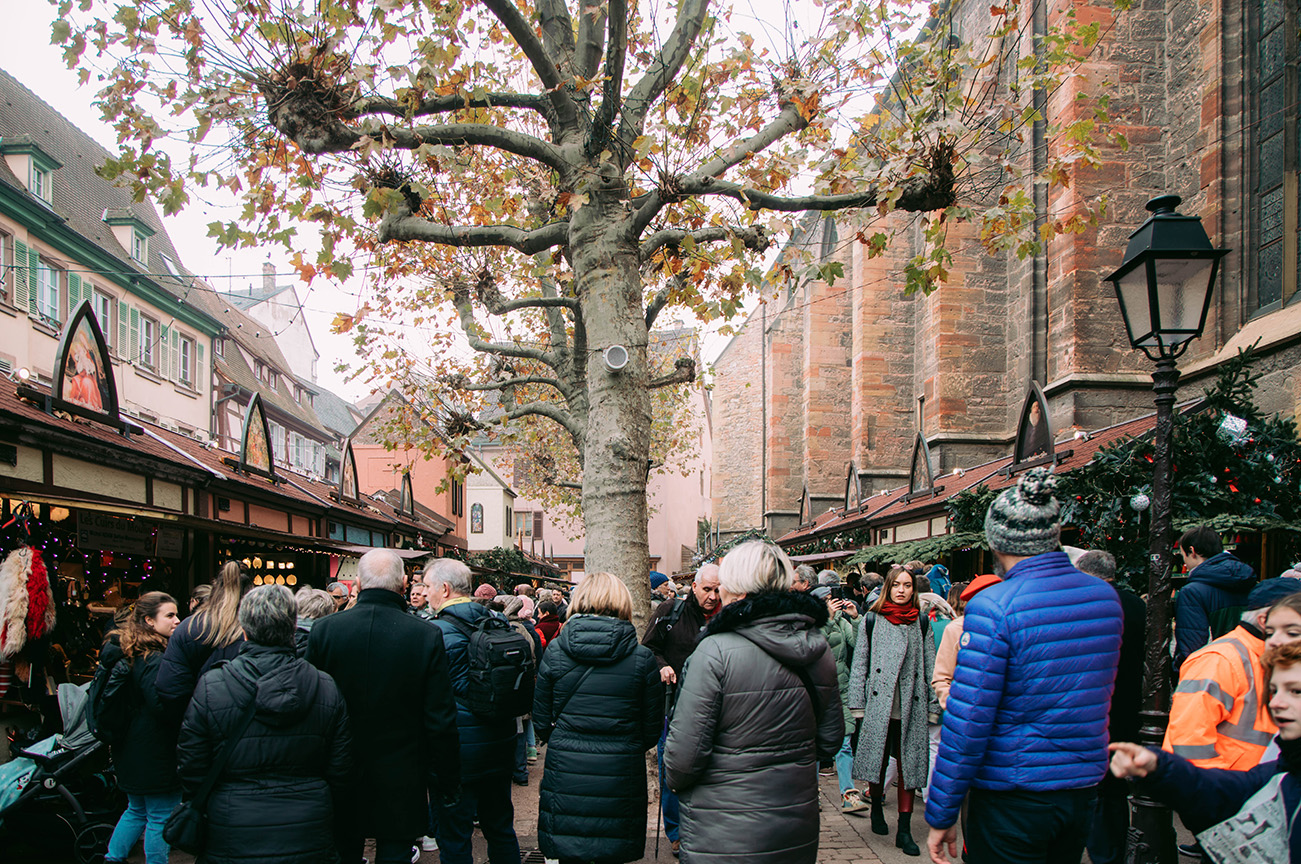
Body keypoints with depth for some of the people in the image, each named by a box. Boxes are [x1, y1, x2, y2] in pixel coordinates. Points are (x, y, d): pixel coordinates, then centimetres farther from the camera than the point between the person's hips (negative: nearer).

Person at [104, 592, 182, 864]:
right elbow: (164, 704, -30)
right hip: (156, 757, -10)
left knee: (137, 810, 24)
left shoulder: (128, 653, 9)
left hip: (132, 749, 10)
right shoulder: (154, 660, -22)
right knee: (161, 816, 2)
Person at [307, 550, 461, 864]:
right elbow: (441, 720, -10)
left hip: (340, 779, 2)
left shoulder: (324, 629, -9)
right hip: (401, 785, -1)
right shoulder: (427, 635, -13)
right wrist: (447, 780, 2)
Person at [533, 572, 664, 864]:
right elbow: (652, 730, 0)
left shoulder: (555, 651, -5)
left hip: (565, 777, 1)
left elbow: (541, 723, 1)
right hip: (620, 782, 0)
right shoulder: (643, 658, -8)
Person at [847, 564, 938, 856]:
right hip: (879, 703, -1)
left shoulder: (921, 622, 8)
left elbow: (930, 665, 11)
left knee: (909, 763, 1)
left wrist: (933, 703, 7)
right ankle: (876, 808, 31)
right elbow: (860, 662, 3)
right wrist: (857, 701, -1)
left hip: (911, 706, 1)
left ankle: (904, 829, 6)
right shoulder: (871, 620, 2)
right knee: (878, 758, 7)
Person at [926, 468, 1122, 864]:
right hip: (1085, 790, 6)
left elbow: (967, 723, -20)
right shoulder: (1106, 597, 1)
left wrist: (941, 815, -13)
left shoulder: (993, 607, -19)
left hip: (1011, 800, -6)